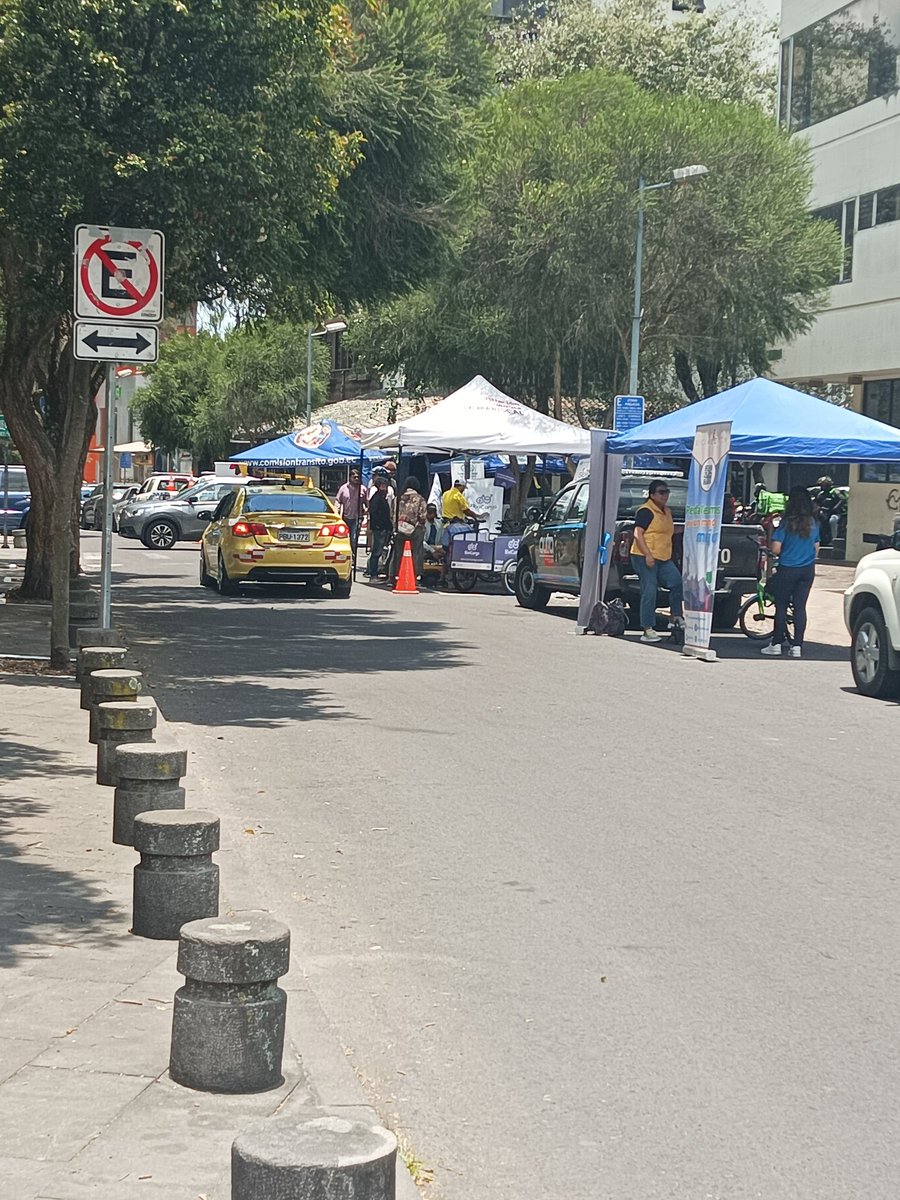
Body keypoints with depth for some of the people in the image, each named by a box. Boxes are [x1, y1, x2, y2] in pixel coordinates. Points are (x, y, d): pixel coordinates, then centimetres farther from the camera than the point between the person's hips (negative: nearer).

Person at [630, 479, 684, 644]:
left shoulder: (667, 511, 17)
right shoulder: (645, 511, -9)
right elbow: (638, 534, -15)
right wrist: (647, 554, -21)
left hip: (664, 558, 8)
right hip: (645, 557, -8)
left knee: (677, 583, -12)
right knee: (649, 592, -8)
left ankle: (676, 617, 0)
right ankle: (647, 629, -5)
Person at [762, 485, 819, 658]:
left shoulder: (787, 523, -12)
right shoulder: (813, 524, 3)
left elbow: (776, 549, -14)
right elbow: (816, 548, 12)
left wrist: (770, 540, 7)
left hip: (787, 569, -4)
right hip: (807, 570, 4)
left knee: (781, 606, 5)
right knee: (800, 607, 6)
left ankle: (777, 644, 8)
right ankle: (797, 646, 5)